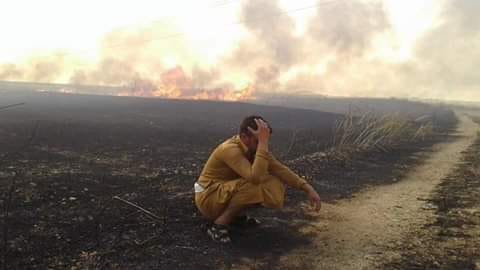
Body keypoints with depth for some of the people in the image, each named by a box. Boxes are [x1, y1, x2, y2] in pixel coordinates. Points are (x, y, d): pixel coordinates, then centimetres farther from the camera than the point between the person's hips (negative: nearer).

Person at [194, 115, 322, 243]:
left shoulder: (254, 147, -5)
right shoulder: (230, 149, -29)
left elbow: (280, 169, -5)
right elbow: (255, 177, -42)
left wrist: (308, 188, -13)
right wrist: (262, 143, -39)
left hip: (228, 193, 8)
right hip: (208, 199, -8)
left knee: (276, 186, -6)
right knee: (257, 185, -32)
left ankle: (235, 215, 8)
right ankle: (219, 223, -15)